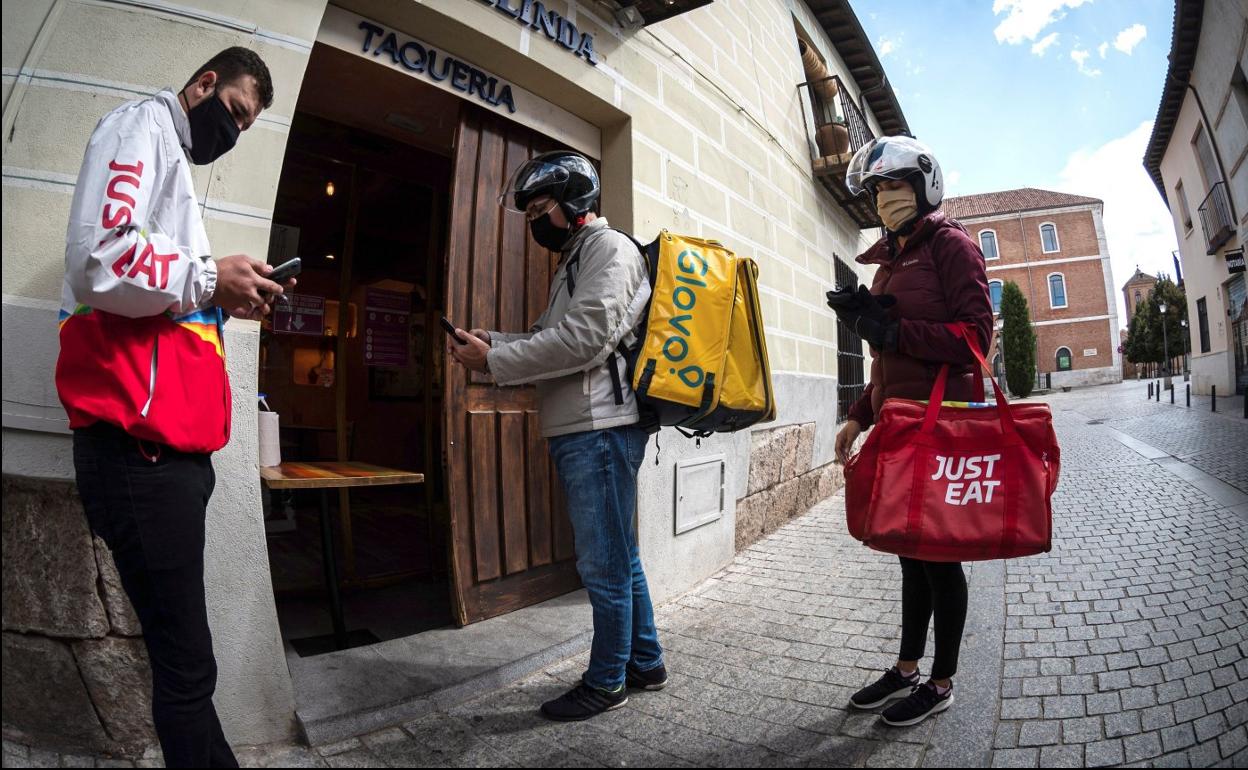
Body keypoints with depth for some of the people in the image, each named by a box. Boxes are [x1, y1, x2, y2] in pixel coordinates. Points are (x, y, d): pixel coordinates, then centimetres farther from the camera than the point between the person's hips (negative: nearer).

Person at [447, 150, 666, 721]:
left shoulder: (609, 248, -6)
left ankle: (606, 682, 18)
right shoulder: (574, 261, 24)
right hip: (577, 431, 10)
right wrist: (493, 342, 5)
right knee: (617, 558, 17)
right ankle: (644, 662, 31)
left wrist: (493, 362, -13)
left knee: (604, 563, 2)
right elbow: (552, 338, 20)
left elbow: (582, 339, -18)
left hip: (599, 429, -10)